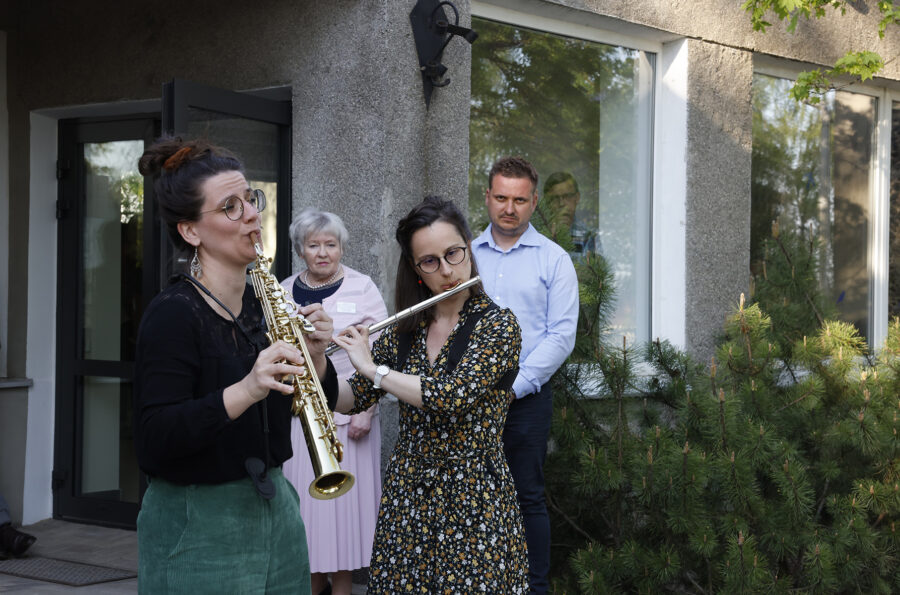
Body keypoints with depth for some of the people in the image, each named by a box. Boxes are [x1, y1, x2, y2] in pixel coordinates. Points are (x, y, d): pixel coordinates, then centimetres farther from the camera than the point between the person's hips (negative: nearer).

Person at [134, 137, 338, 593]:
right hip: (198, 530, -7)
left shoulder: (265, 303, 6)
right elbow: (154, 440, -23)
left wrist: (314, 355, -10)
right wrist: (244, 392, -34)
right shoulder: (173, 315, -15)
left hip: (276, 511, 7)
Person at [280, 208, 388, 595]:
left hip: (346, 415, -3)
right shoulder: (283, 292, 8)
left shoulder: (361, 288, -2)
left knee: (343, 498, 0)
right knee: (302, 497, 6)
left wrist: (367, 410, -11)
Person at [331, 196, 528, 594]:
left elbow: (452, 397, -24)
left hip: (474, 500, -5)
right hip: (406, 495, 5)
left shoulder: (497, 324, -11)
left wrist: (372, 367, -16)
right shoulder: (405, 329, 5)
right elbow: (352, 399, 8)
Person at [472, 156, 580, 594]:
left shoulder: (553, 260, 1)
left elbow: (561, 335, -5)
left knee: (527, 498, 1)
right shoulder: (466, 255, 9)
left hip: (526, 396, -3)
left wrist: (513, 386, -12)